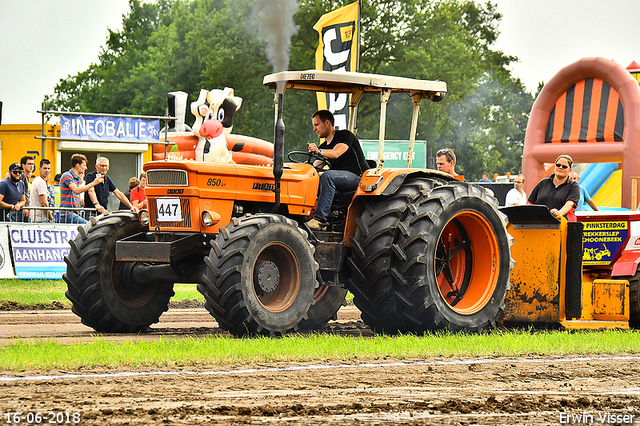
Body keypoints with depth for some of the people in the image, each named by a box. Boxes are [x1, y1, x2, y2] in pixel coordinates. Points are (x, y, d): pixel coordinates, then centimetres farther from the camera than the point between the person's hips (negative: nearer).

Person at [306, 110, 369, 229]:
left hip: (358, 177, -8)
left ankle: (320, 219, -40)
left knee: (328, 176, -35)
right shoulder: (324, 146, 18)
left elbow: (336, 153, -24)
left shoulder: (345, 135, -5)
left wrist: (319, 151, -41)